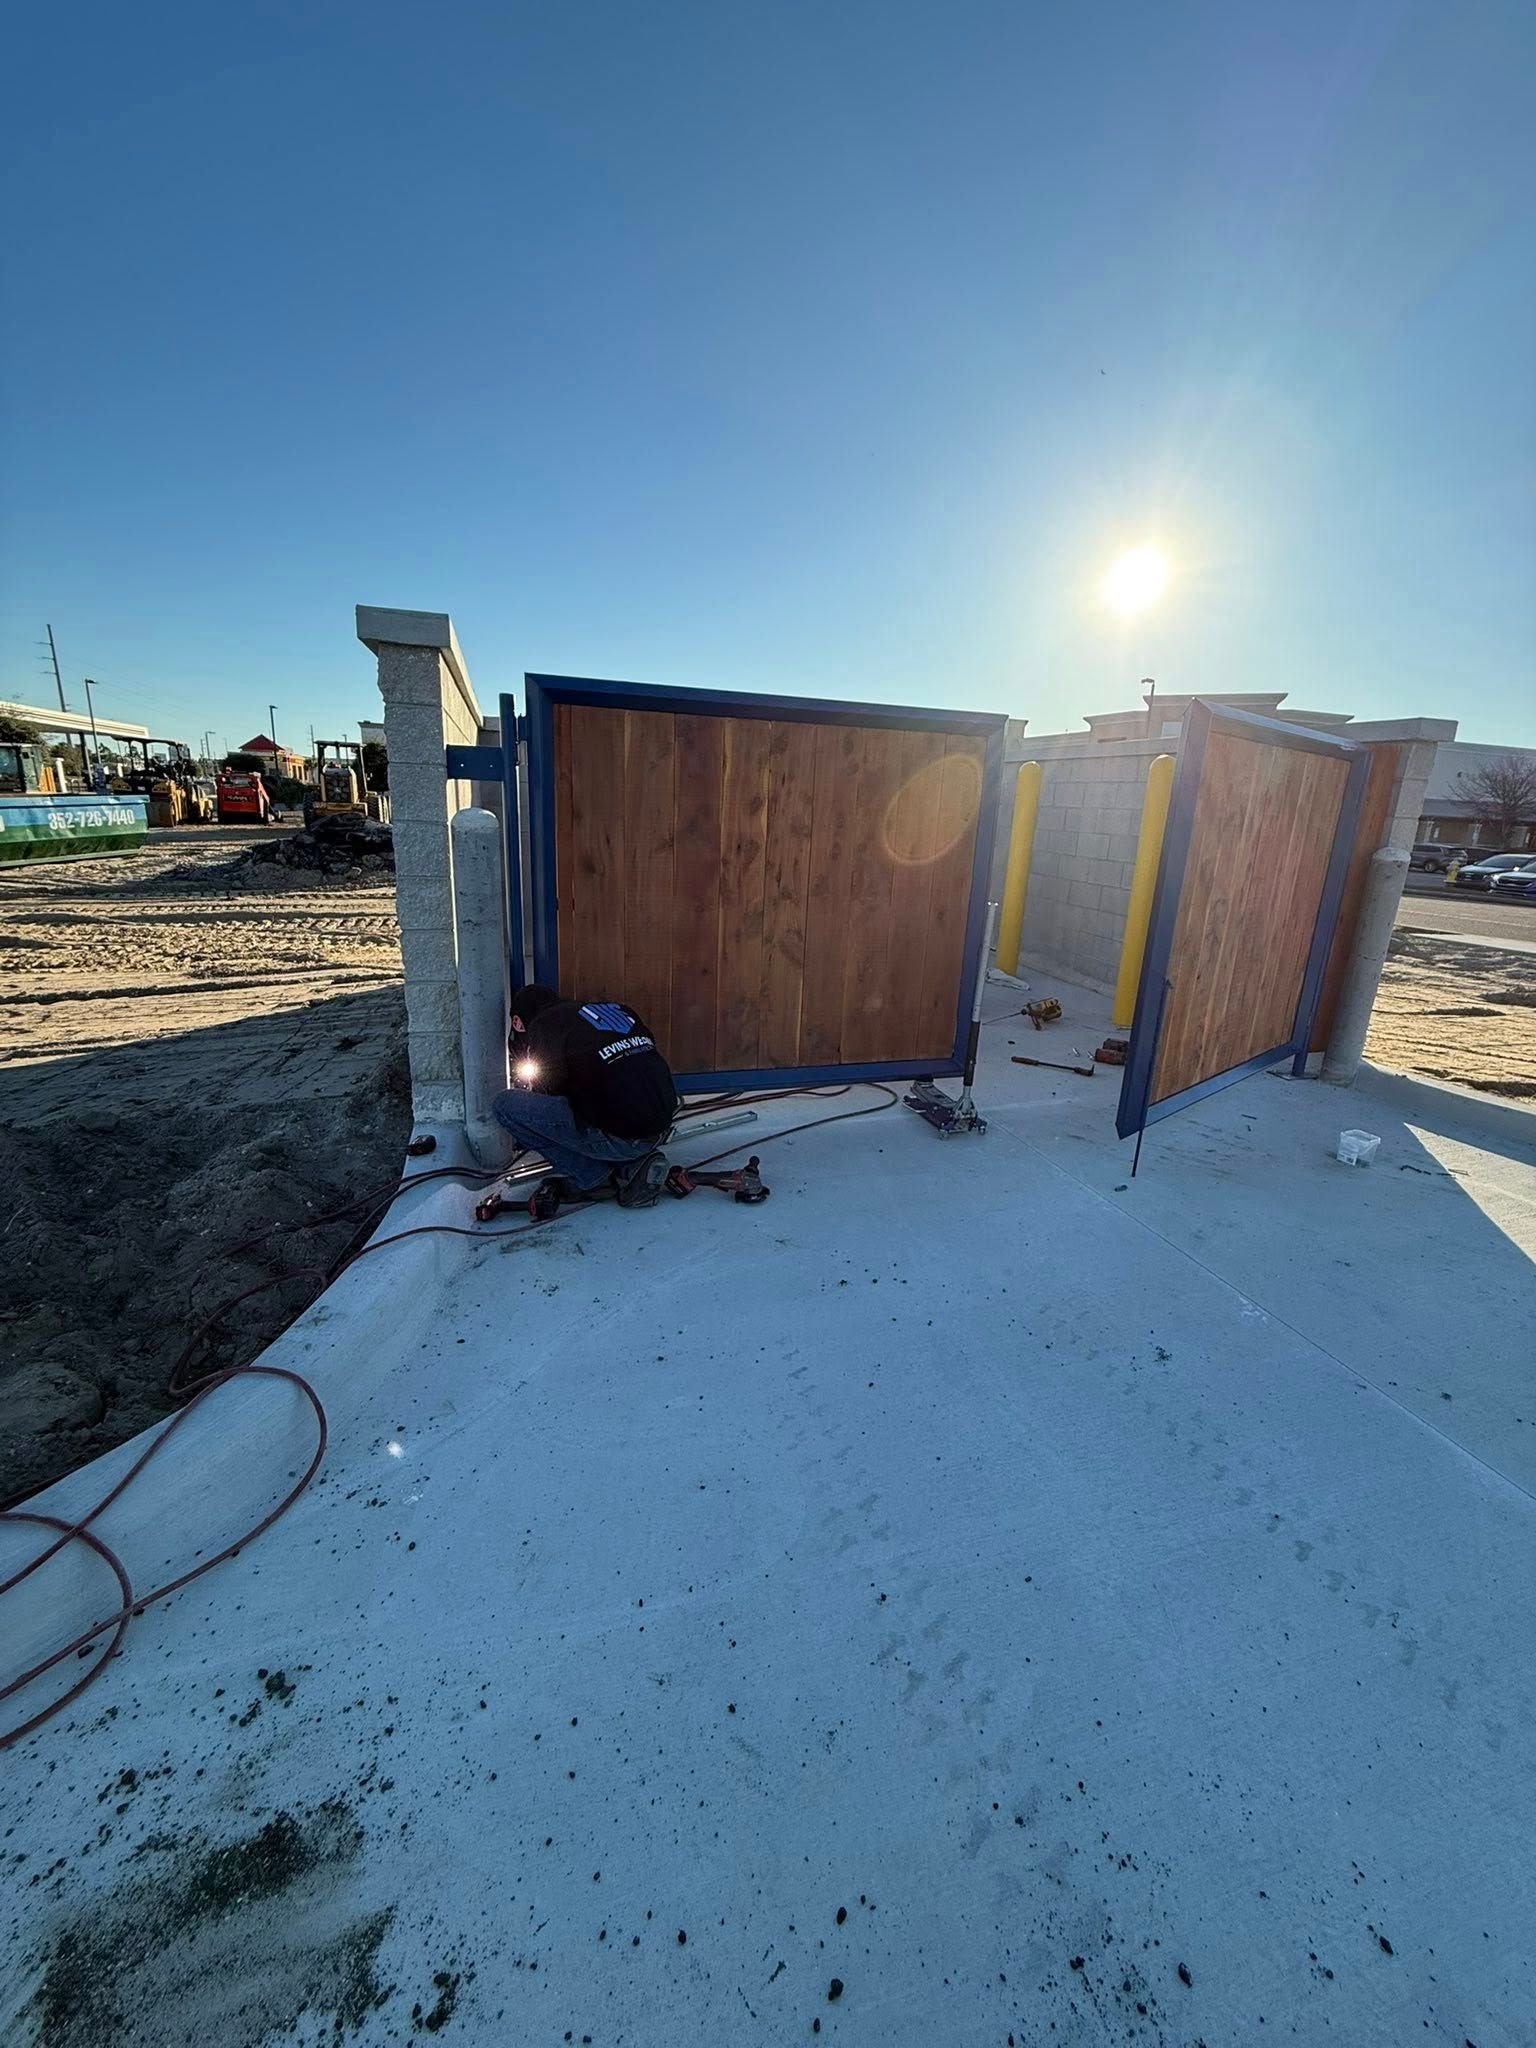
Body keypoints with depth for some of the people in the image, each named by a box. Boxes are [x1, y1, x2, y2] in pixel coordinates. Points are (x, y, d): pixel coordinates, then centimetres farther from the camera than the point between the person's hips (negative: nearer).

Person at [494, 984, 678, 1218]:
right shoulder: (618, 1009, 21)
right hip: (660, 1129, 7)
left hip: (620, 1137, -7)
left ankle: (595, 1176, 4)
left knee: (506, 1105, 1)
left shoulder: (543, 1025, 2)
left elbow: (547, 1092, 2)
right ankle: (630, 1164, 13)